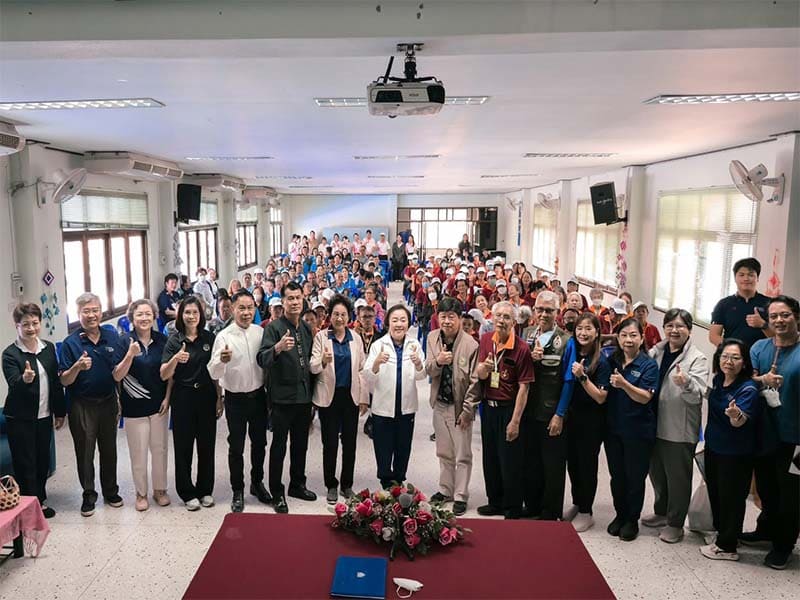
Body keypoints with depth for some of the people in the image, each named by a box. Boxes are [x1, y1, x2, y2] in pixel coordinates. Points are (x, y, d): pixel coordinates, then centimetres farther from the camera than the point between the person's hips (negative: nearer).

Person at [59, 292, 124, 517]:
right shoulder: (70, 343, -8)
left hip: (108, 402, 3)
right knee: (85, 452, 7)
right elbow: (64, 381, -9)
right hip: (82, 406, -3)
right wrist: (77, 367, -29)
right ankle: (88, 495, 23)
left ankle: (110, 491, 29)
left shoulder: (112, 337, 1)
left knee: (109, 449, 13)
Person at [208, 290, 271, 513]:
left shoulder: (261, 332, -2)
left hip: (258, 395, 3)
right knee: (236, 447, 9)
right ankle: (238, 491, 25)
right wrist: (222, 360, -38)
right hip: (236, 399, -3)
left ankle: (257, 482, 36)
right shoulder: (224, 336, -13)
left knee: (259, 442, 17)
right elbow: (213, 373, -18)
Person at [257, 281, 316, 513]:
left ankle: (297, 484, 32)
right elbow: (262, 360, -24)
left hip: (304, 396, 6)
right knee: (279, 446, 3)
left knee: (301, 444, 17)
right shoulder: (273, 327, -11)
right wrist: (278, 348, -43)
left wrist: (312, 391, 12)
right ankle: (277, 493, 15)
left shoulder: (306, 328, 9)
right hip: (282, 396, -6)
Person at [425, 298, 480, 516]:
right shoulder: (433, 338, -1)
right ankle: (445, 490, 35)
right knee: (444, 453, 19)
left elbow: (475, 382, -13)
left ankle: (460, 496, 19)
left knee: (462, 456, 6)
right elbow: (429, 371, 0)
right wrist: (438, 361, -23)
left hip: (460, 406, -5)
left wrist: (467, 410, -13)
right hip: (439, 404, 5)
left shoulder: (471, 345, -17)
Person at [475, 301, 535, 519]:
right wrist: (484, 366, -24)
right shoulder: (486, 340, 2)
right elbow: (480, 375, 1)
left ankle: (513, 509, 21)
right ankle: (495, 502, 34)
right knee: (490, 458, 16)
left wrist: (515, 421, -17)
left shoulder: (521, 348, -16)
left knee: (510, 462, 4)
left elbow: (524, 387, -16)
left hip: (509, 409, -6)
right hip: (488, 407, 6)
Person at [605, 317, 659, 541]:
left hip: (638, 431, -4)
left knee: (635, 477, 8)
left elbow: (645, 397, -17)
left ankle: (632, 520, 24)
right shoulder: (612, 361, 3)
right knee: (616, 475, 14)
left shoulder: (649, 365, -9)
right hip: (614, 428, 4)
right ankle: (620, 514, 31)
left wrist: (624, 384, -32)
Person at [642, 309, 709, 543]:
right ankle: (661, 512, 38)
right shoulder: (655, 352, 6)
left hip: (680, 430, -5)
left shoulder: (697, 359, -9)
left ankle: (675, 523, 23)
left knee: (678, 477, 7)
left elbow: (698, 396, -21)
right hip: (655, 425, 5)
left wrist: (686, 383, -39)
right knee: (657, 472, 19)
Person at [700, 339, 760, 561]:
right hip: (713, 447, 7)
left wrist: (736, 415, -56)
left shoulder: (748, 389, -21)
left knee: (731, 498, 6)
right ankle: (720, 532, 39)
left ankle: (727, 547, 21)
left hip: (735, 454, -7)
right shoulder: (718, 380, -1)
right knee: (714, 492, 20)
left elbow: (742, 421, -36)